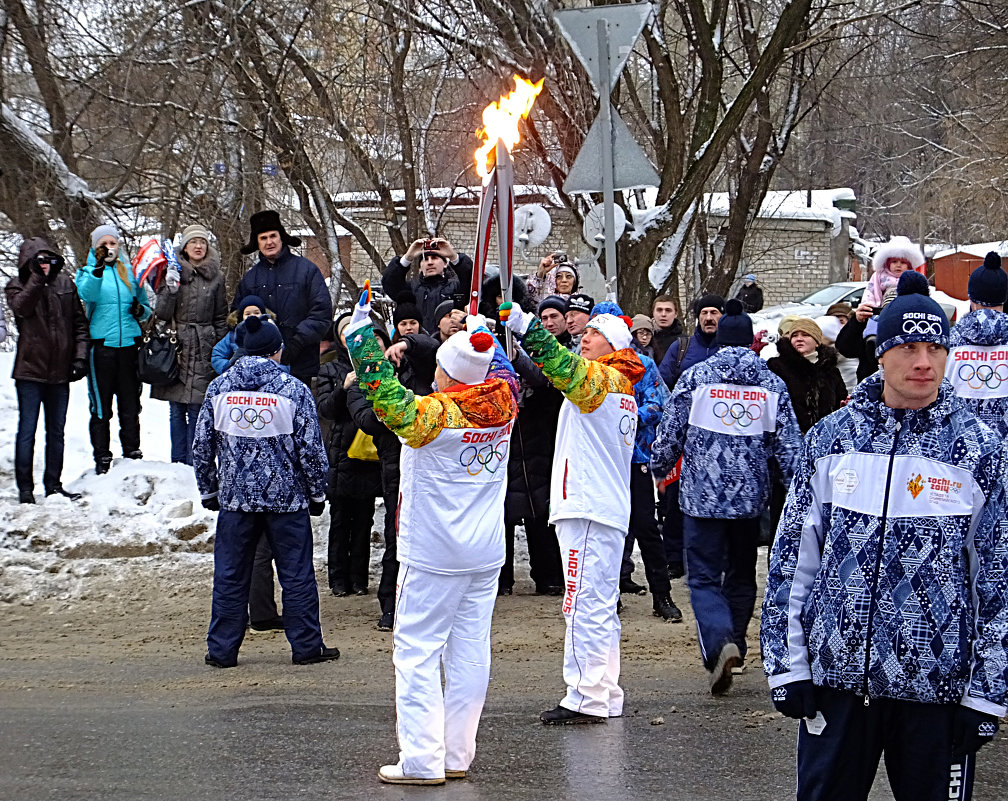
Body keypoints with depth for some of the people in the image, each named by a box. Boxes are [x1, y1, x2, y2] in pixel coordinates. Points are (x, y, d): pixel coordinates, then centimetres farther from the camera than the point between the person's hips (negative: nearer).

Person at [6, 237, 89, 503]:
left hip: (60, 371, 4)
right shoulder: (17, 285, 0)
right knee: (27, 429, -3)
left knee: (56, 431, 12)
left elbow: (79, 322, 9)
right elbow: (22, 307, -22)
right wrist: (37, 277, -27)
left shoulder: (65, 283, 7)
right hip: (30, 370, -3)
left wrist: (80, 356, 1)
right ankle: (25, 487, 3)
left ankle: (53, 484, 21)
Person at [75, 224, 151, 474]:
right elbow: (87, 293, -19)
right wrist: (98, 268, -35)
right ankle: (102, 458, 4)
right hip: (101, 346, -3)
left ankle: (133, 454, 13)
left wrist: (140, 310, -2)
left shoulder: (129, 272, 15)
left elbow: (146, 308, 21)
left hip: (129, 344, 3)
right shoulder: (87, 271, 5)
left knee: (130, 406, 6)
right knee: (101, 407, 0)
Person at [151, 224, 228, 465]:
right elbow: (161, 314, 0)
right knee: (177, 410, 2)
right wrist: (170, 289, -16)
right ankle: (178, 463, 8)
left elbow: (221, 318, 12)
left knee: (197, 409, -3)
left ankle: (194, 464, 2)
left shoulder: (215, 277, 9)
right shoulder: (173, 273, 6)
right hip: (176, 347, 0)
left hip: (203, 351, 0)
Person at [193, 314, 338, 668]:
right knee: (296, 573, 6)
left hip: (234, 497, 2)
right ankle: (306, 646, 11)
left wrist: (208, 490, 16)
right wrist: (317, 493, 7)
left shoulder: (218, 387, 1)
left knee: (230, 575, 8)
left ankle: (221, 649, 11)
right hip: (286, 497, -2)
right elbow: (311, 448, -5)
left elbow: (202, 446, 5)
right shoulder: (293, 389, -7)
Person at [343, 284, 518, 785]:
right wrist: (483, 332, 33)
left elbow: (383, 391, -21)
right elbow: (502, 372, 20)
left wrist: (360, 331, -13)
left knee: (417, 650, -2)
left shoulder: (433, 415, -17)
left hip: (433, 555, -6)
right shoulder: (503, 404, 0)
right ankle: (457, 755, 12)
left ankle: (422, 759, -6)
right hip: (486, 554, 6)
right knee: (470, 650, 8)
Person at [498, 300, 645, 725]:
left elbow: (567, 367, -28)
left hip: (587, 509, -10)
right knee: (601, 605, 13)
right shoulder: (622, 390, 21)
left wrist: (523, 324, -36)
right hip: (611, 511, 10)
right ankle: (606, 697, 16)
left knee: (584, 603, -10)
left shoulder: (601, 378, -9)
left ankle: (586, 699, -11)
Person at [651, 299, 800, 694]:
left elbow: (670, 432, 0)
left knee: (704, 576, -2)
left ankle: (720, 642, -24)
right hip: (751, 498, 3)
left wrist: (659, 469, 17)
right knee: (741, 577, 17)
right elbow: (788, 444, 3)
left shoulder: (695, 376, -3)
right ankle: (734, 644, 20)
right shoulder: (772, 384, 5)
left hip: (703, 495, -3)